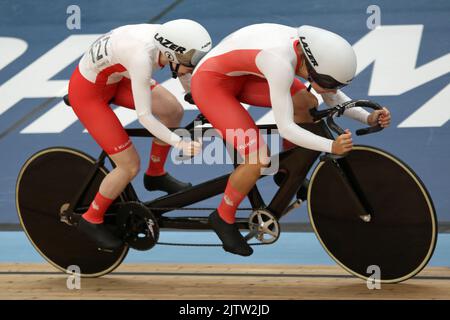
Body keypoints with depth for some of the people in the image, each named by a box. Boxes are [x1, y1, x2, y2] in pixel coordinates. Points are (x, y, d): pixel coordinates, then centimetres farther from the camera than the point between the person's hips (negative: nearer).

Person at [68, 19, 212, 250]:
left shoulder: (168, 43, -16)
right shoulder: (142, 57, -37)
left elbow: (192, 87, 1)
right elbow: (144, 116, -32)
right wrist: (179, 143, -32)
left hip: (113, 78, 8)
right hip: (88, 92, -8)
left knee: (173, 111, -2)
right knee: (130, 166, -8)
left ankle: (156, 175, 22)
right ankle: (91, 220, 14)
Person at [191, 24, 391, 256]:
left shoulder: (310, 50, -12)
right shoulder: (281, 64, -36)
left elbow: (333, 98, 3)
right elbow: (285, 128, -35)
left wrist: (369, 118, -11)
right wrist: (331, 146, -44)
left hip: (240, 75, 8)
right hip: (210, 83, -8)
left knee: (308, 105, -5)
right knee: (259, 160, -17)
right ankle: (223, 218, 7)